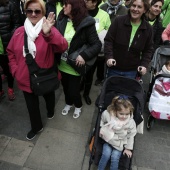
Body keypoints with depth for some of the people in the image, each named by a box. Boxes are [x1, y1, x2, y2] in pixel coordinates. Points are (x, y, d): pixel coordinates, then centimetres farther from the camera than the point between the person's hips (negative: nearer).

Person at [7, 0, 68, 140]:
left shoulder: (49, 30, -15)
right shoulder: (19, 32, -3)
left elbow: (63, 47, -32)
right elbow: (11, 52, 8)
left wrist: (48, 34, -47)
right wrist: (15, 70, -2)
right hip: (26, 78, 3)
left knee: (49, 96, 26)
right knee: (31, 105, 18)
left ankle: (51, 111, 61)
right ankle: (36, 127, 44)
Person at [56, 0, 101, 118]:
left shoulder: (86, 23, -16)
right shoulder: (61, 20, -3)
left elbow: (97, 45, -16)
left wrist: (84, 55, -29)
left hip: (75, 65, -4)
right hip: (62, 64, 4)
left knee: (73, 89, 8)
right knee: (65, 87, 21)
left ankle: (78, 106, 41)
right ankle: (69, 103, 51)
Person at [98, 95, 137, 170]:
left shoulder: (131, 122, -19)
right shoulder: (107, 114, -21)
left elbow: (131, 136, -4)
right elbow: (102, 120, 5)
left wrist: (128, 148, 2)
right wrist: (101, 129, -5)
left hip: (120, 143, 0)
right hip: (108, 139, 0)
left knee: (115, 158, -16)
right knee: (106, 154, -19)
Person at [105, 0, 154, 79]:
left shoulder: (148, 28, -1)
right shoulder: (119, 21, -7)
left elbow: (148, 49, 7)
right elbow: (108, 40, -6)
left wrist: (144, 64, -8)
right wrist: (109, 57, -20)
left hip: (132, 71, 1)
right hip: (113, 67, -1)